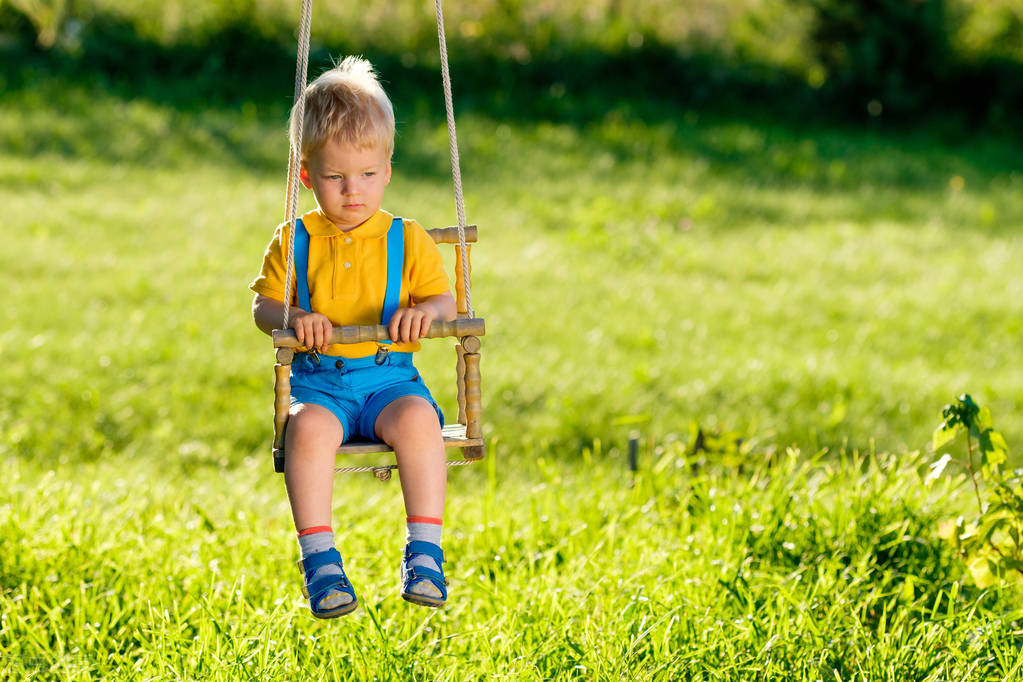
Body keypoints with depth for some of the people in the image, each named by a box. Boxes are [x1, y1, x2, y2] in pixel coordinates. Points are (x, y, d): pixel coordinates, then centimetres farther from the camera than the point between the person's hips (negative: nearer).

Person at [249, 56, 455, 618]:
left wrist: (423, 310, -19)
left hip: (389, 375, 0)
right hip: (317, 379, 0)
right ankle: (320, 561, -31)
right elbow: (263, 304, 8)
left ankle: (424, 552, -27)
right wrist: (293, 317, -15)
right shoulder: (293, 241, 9)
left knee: (417, 419, -34)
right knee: (307, 426, -35)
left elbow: (444, 302, 5)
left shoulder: (406, 241, 8)